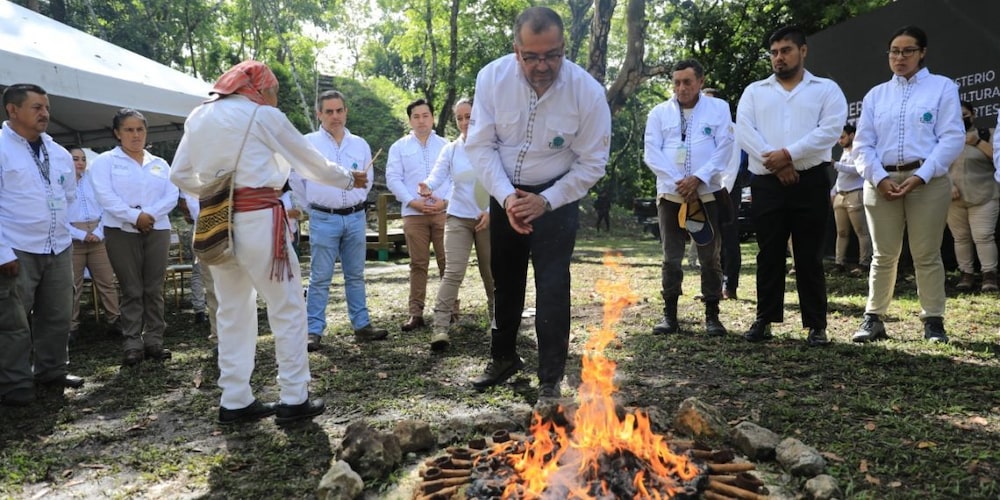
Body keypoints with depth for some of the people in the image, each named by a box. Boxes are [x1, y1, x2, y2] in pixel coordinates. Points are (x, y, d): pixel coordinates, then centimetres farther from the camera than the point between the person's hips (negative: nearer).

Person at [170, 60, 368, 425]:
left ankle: (235, 402, 16)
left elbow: (180, 175, 13)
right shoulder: (264, 116, -2)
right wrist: (347, 179, 20)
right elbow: (309, 161, 6)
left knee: (233, 311, 13)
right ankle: (294, 399, 6)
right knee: (287, 308, 3)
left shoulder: (199, 117, 13)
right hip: (258, 220, -6)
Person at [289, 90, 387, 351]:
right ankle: (314, 331, 6)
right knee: (320, 278, -1)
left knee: (355, 276, 11)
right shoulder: (307, 143, -4)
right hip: (323, 220, -3)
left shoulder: (360, 144, 6)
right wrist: (313, 205, 8)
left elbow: (368, 178, 19)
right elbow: (295, 179, 3)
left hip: (355, 218, 3)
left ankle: (362, 326, 19)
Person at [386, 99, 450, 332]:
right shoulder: (399, 147, 9)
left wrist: (445, 200, -9)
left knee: (447, 262, 1)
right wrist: (412, 201, -9)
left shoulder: (446, 145, 11)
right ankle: (416, 313, 7)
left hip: (444, 211, 0)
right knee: (418, 264, 3)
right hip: (413, 214, 0)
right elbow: (393, 178, 2)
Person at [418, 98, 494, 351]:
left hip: (489, 217, 0)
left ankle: (496, 316, 32)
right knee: (453, 272, -11)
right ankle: (440, 327, -13)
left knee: (491, 271, 11)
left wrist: (491, 211, -12)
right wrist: (428, 187, -35)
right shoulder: (450, 150, 2)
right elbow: (437, 175, -12)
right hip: (458, 218, 1)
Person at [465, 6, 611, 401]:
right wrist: (505, 196, -24)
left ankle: (550, 381, 7)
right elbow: (480, 145, -12)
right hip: (506, 194, 3)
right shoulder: (492, 77, -17)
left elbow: (592, 163, -15)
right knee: (506, 280, 17)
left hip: (557, 196, -3)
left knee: (552, 287, -9)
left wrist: (545, 202, -23)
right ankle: (503, 357, 38)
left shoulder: (588, 91, -22)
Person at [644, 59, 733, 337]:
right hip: (671, 195, 1)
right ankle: (669, 315, 11)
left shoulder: (719, 108, 7)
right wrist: (677, 182, -11)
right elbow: (652, 153, 0)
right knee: (671, 258, 3)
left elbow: (724, 149, -2)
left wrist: (698, 178, -14)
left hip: (708, 194, -1)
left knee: (710, 258, 3)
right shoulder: (659, 113, 9)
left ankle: (712, 315, 12)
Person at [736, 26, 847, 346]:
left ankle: (816, 325, 10)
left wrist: (788, 154, -15)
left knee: (809, 257, 2)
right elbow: (744, 132, -1)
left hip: (811, 182, -1)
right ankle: (765, 320, 14)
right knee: (769, 255, 6)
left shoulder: (826, 89, 9)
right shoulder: (754, 91, 14)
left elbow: (831, 129, -7)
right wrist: (773, 161, -12)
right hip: (767, 182, 2)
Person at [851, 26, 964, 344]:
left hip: (928, 181, -2)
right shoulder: (875, 95, 15)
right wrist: (879, 178, -8)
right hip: (881, 182, 2)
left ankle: (933, 321, 9)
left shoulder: (942, 87, 7)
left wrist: (920, 176, -13)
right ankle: (873, 318, 9)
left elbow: (952, 137, -3)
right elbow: (862, 144, 8)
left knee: (927, 256, 0)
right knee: (884, 256, 5)